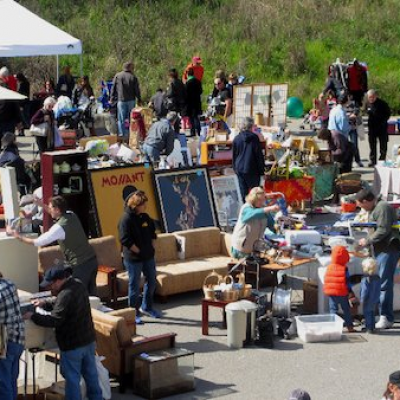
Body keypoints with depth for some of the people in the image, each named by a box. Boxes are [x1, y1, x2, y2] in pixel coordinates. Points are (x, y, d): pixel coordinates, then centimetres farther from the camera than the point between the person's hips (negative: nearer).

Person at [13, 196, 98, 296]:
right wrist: (41, 205, 25)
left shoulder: (59, 227, -17)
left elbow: (38, 242, -10)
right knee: (90, 293, 13)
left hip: (80, 265, -8)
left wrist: (20, 237, 3)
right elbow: (54, 213, 31)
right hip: (92, 259, 8)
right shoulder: (72, 215, 6)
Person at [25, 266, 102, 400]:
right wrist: (45, 304, 8)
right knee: (91, 374, 19)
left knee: (72, 378, 4)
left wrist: (32, 316, -17)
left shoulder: (66, 295, -24)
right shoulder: (78, 285, 4)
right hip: (89, 340, 9)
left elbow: (54, 320, -25)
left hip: (72, 346, -9)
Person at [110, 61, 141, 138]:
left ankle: (122, 134, -2)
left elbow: (113, 88, 3)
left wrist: (112, 98, 8)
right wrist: (139, 100, 7)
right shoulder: (133, 77, -1)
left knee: (121, 119, 2)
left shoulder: (117, 76, 2)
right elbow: (137, 90, -1)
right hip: (131, 100, 0)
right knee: (131, 118, 8)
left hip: (121, 100, 0)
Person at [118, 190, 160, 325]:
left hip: (148, 257, 8)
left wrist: (151, 247, 8)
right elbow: (125, 240, -21)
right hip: (133, 258, -8)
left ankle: (146, 307, 35)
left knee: (151, 282, 17)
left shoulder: (145, 217, 8)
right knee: (134, 286, 2)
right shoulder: (126, 219, -16)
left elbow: (152, 233, 20)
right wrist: (139, 251, -16)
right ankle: (134, 314, 13)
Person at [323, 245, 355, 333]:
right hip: (342, 293, -2)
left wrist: (326, 290, 18)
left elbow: (326, 281, 6)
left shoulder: (329, 267, -1)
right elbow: (347, 282, -9)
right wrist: (350, 291, 1)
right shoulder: (344, 269, -11)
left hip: (331, 292, 2)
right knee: (346, 310, 9)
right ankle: (349, 326, 11)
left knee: (333, 309, 6)